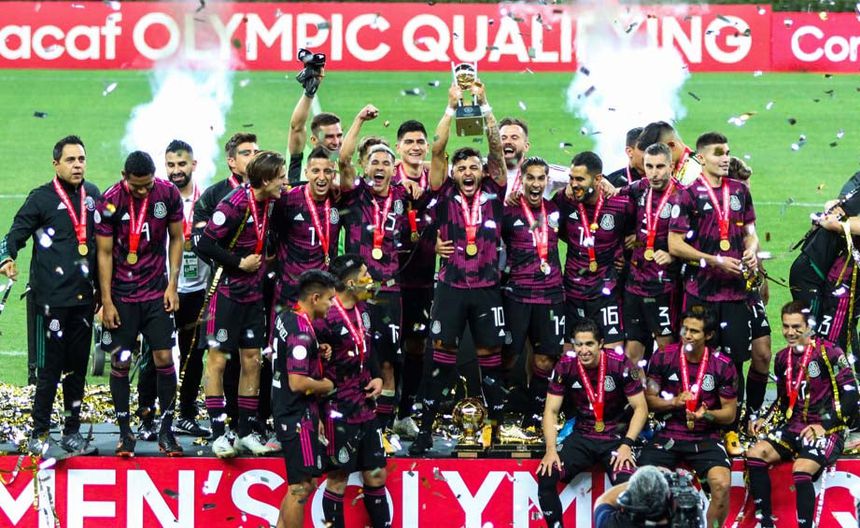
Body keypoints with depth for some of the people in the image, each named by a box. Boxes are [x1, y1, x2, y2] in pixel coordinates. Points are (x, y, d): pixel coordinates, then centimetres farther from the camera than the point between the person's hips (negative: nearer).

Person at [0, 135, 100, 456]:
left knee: (77, 368, 10)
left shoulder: (92, 196, 12)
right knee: (50, 368, -5)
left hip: (83, 297, 5)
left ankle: (72, 432, 19)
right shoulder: (42, 198, -3)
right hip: (51, 299, -5)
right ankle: (39, 434, 2)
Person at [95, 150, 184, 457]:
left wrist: (172, 285, 1)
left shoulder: (168, 194, -6)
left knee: (164, 358, -4)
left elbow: (176, 239, 6)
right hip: (121, 294, -1)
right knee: (120, 362, -1)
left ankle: (166, 431, 6)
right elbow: (104, 253, -7)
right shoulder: (110, 202, -12)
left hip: (157, 292, 1)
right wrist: (106, 302, -8)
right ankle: (125, 432, 8)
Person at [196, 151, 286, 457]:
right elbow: (204, 245, -21)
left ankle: (246, 432, 13)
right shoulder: (234, 204, -20)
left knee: (252, 361, 7)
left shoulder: (268, 202, 4)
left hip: (253, 293, 7)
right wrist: (240, 263, -15)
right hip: (227, 292, -7)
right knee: (218, 360, -2)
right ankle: (218, 434, 0)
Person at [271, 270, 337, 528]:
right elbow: (298, 383, -28)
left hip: (284, 410, 10)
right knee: (301, 486, -4)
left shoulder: (285, 317, 8)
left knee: (306, 483, 17)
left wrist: (317, 351, 8)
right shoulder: (302, 332, -22)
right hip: (299, 417, -10)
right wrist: (326, 386, -10)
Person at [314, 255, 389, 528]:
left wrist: (377, 377, 7)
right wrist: (317, 416, -19)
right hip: (339, 413, -8)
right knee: (338, 479, 1)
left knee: (376, 474, 13)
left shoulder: (361, 308, 7)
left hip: (366, 409, 8)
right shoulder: (325, 319, -20)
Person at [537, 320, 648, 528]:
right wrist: (551, 449, -15)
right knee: (546, 475, -20)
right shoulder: (566, 366, -6)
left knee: (627, 482, -32)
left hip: (615, 437, -3)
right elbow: (551, 411, -1)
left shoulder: (620, 364, -12)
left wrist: (627, 444, -19)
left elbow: (640, 408, -7)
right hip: (582, 437, 3)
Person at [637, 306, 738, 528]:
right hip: (666, 435, 1)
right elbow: (648, 400, 5)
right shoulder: (662, 357, 0)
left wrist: (706, 414, -15)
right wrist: (675, 402, -14)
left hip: (705, 437, -1)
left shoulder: (723, 365, -1)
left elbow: (730, 413, 5)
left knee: (721, 484, -27)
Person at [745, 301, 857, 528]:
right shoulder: (783, 358, 12)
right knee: (755, 454, -16)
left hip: (827, 431, -7)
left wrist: (824, 426, -19)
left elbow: (850, 397, -13)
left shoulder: (829, 353, -10)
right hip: (793, 427, 7)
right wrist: (765, 419, 7)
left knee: (801, 470, -32)